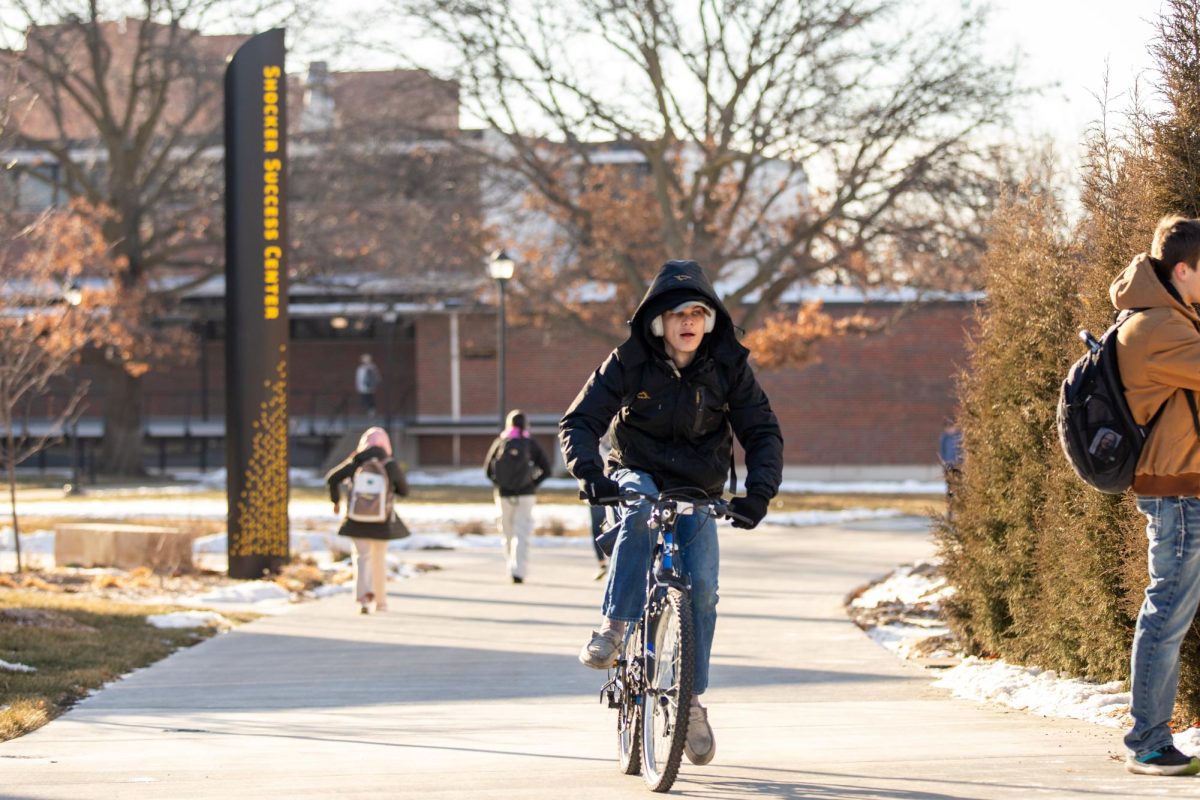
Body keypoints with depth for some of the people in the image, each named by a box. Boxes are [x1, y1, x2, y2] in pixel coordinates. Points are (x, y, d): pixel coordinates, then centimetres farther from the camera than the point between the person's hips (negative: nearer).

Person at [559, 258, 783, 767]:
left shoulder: (727, 365, -7)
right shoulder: (630, 363, -12)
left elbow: (763, 432, -6)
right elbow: (579, 423, -13)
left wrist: (759, 491, -24)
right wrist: (589, 473, -33)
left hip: (698, 494, 2)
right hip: (638, 475, -2)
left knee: (701, 587, -16)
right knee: (639, 509, -38)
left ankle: (692, 701, -1)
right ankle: (613, 628, -33)